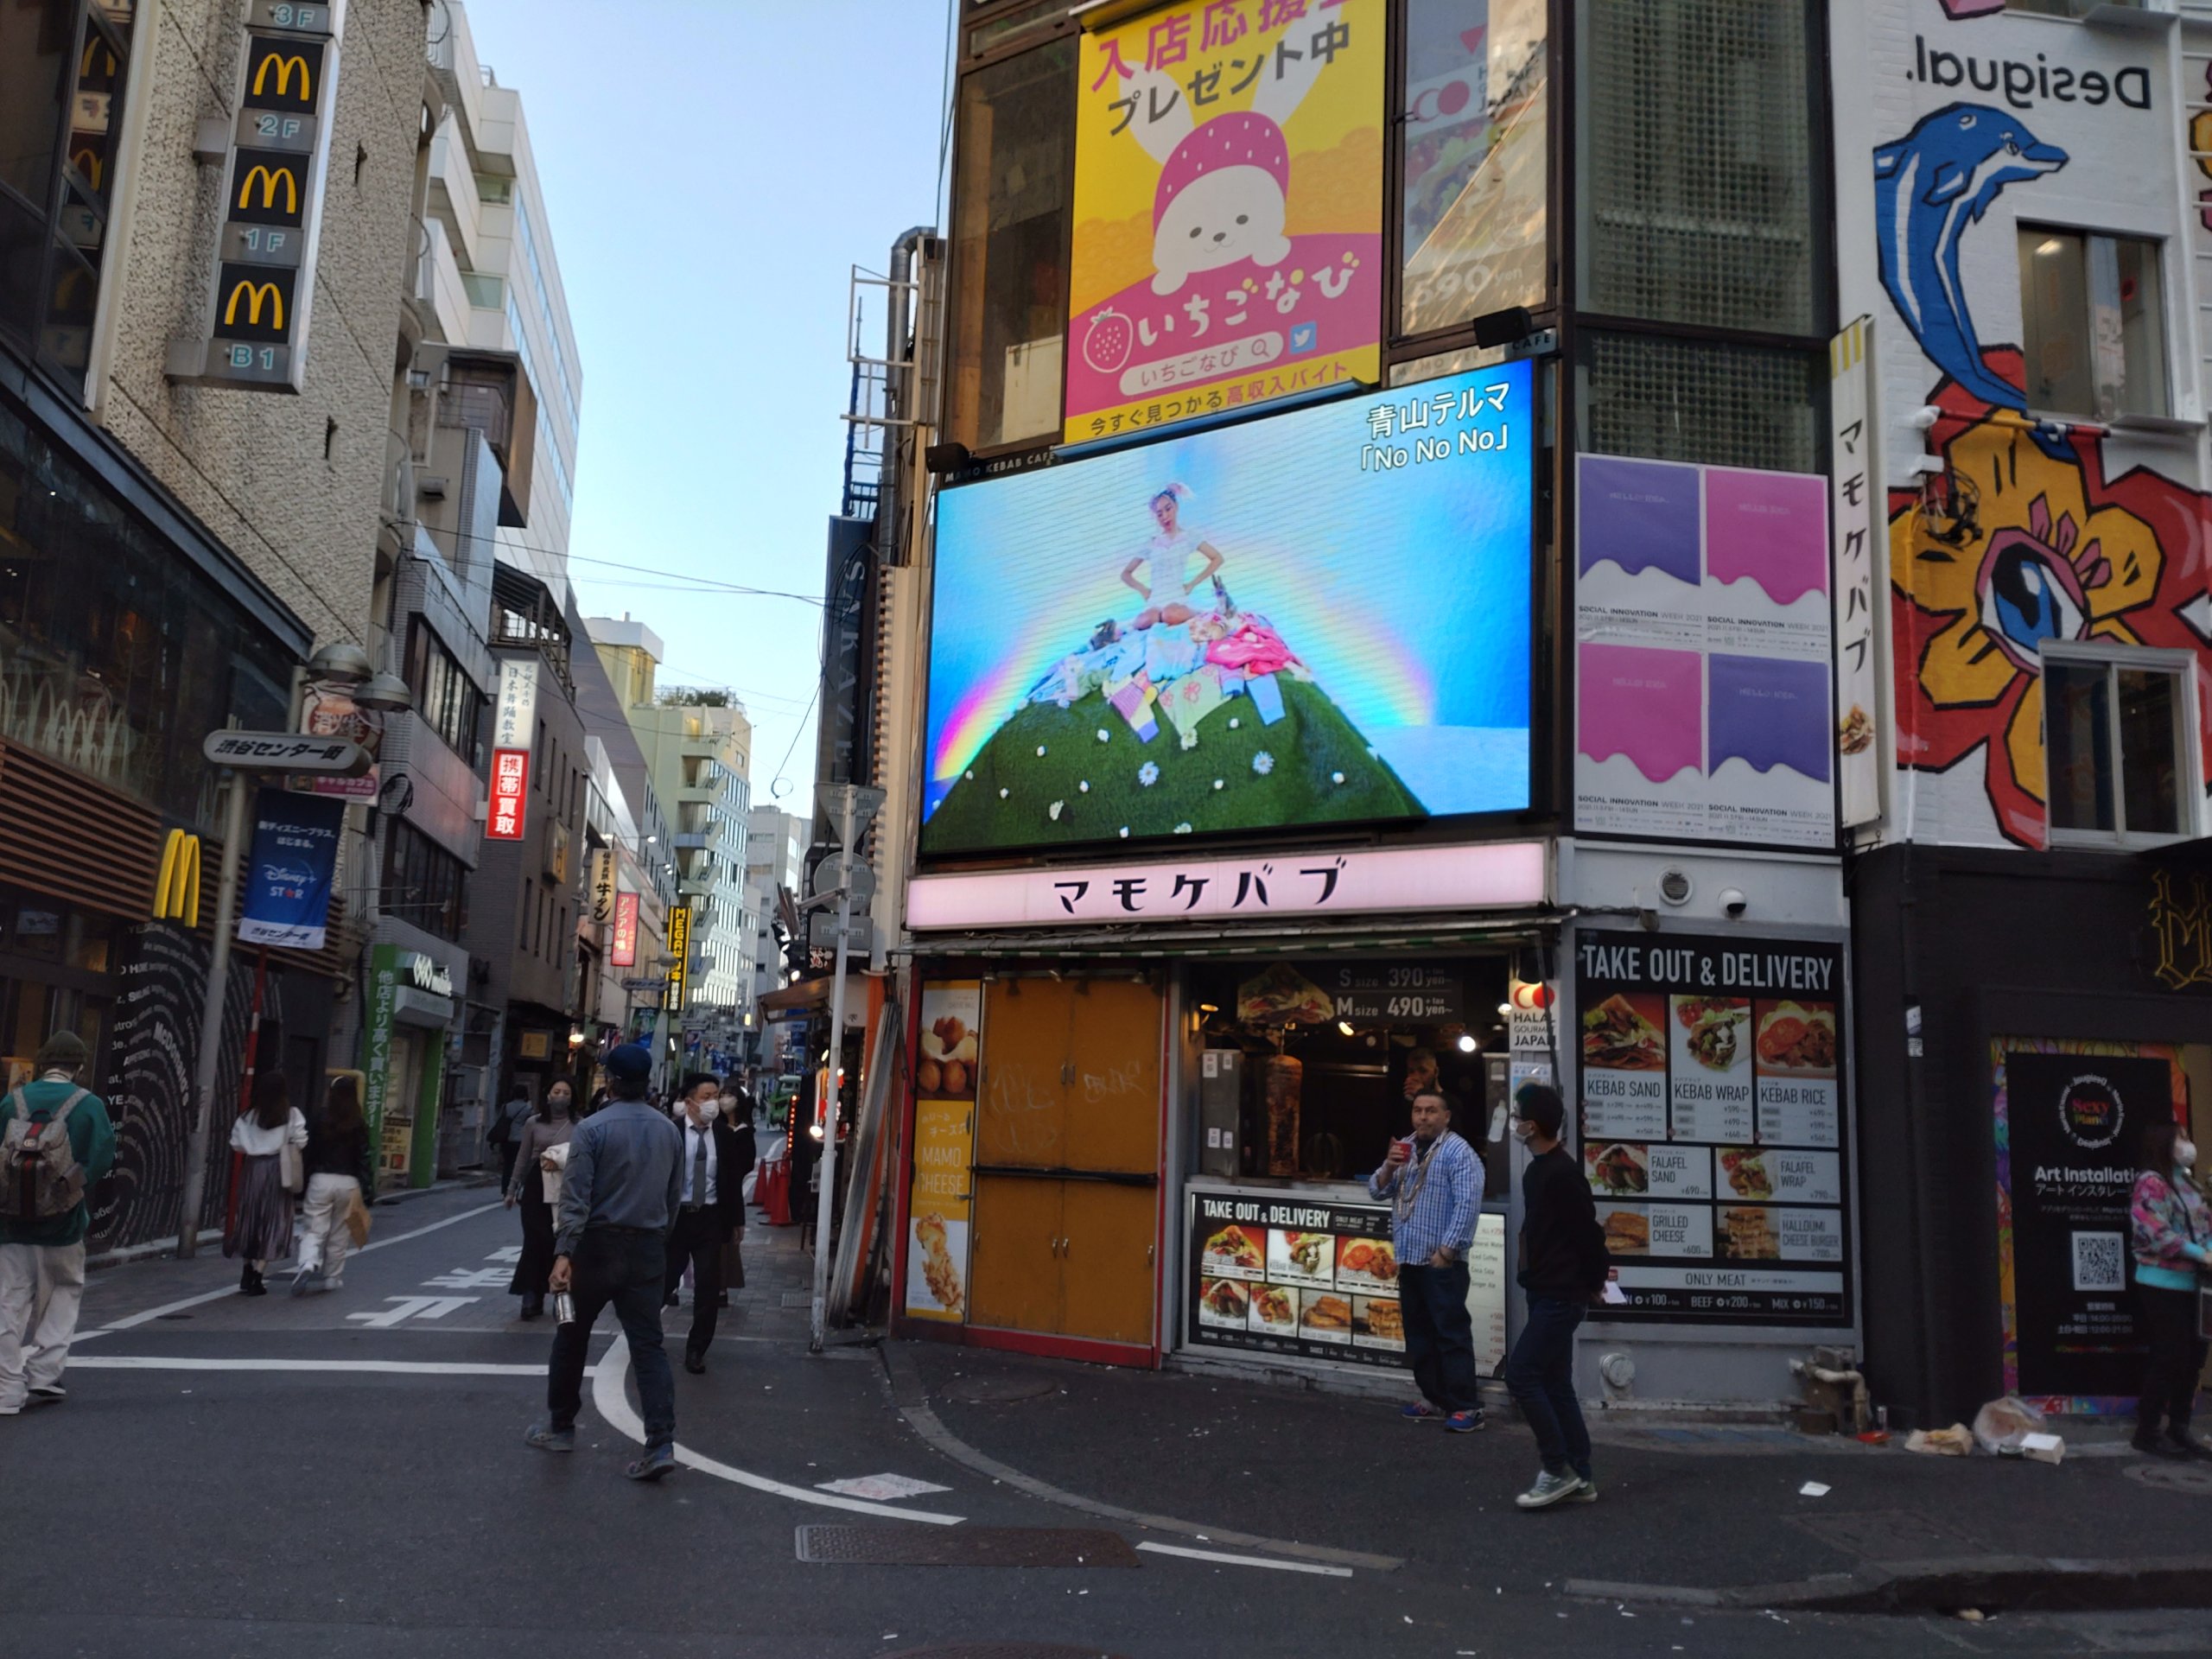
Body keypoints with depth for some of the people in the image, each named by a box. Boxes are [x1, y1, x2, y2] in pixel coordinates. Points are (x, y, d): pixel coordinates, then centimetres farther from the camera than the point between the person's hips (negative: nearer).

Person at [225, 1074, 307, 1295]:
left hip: (253, 1169, 3)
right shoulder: (292, 1116, -7)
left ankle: (248, 1273, 16)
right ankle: (257, 1278, -1)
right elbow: (300, 1143, -10)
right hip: (278, 1171, -3)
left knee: (251, 1219, 16)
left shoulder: (247, 1118, 4)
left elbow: (237, 1146, 3)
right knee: (272, 1222, 2)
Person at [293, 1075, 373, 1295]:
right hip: (348, 1182, 1)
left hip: (321, 1180, -1)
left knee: (313, 1229, 0)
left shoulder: (320, 1120, -1)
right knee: (339, 1234, 12)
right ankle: (331, 1277, 20)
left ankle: (308, 1265, -25)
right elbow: (364, 1159, -3)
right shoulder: (359, 1124, -2)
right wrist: (368, 1190, 2)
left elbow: (308, 1153, 2)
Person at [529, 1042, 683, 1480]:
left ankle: (560, 1426, 30)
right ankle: (661, 1444, -10)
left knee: (571, 1337, 16)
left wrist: (563, 1253, -19)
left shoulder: (592, 1128, -9)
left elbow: (576, 1197, -17)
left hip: (598, 1245, -3)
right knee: (648, 1346, 0)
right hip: (648, 1249, 4)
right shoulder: (669, 1131, 6)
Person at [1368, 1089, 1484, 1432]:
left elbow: (1467, 1205, -17)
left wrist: (1446, 1250, -20)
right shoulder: (1404, 1148, 14)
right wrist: (1389, 1167, -9)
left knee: (1452, 1334, -7)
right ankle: (1435, 1400, 21)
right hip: (1409, 1259, 8)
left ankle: (1466, 1407, -3)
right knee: (1418, 1333, 12)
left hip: (1442, 1262, -8)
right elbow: (1377, 1190, 12)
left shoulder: (1458, 1152, -10)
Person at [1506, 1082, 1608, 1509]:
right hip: (1546, 1292, 10)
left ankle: (1558, 1469, 0)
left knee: (1521, 1375, -9)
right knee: (1555, 1383, 12)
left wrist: (1594, 1282, -4)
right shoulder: (1538, 1169, 11)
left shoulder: (1562, 1172, -20)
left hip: (1561, 1295, -10)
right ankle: (1580, 1476, 18)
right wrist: (1591, 1277, 14)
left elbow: (1588, 1230, -18)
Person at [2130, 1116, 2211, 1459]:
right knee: (2169, 1357, -5)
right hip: (2162, 1285, -8)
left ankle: (2179, 1428, 22)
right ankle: (2146, 1432, 5)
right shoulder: (2151, 1182, -12)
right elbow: (2156, 1234, -20)